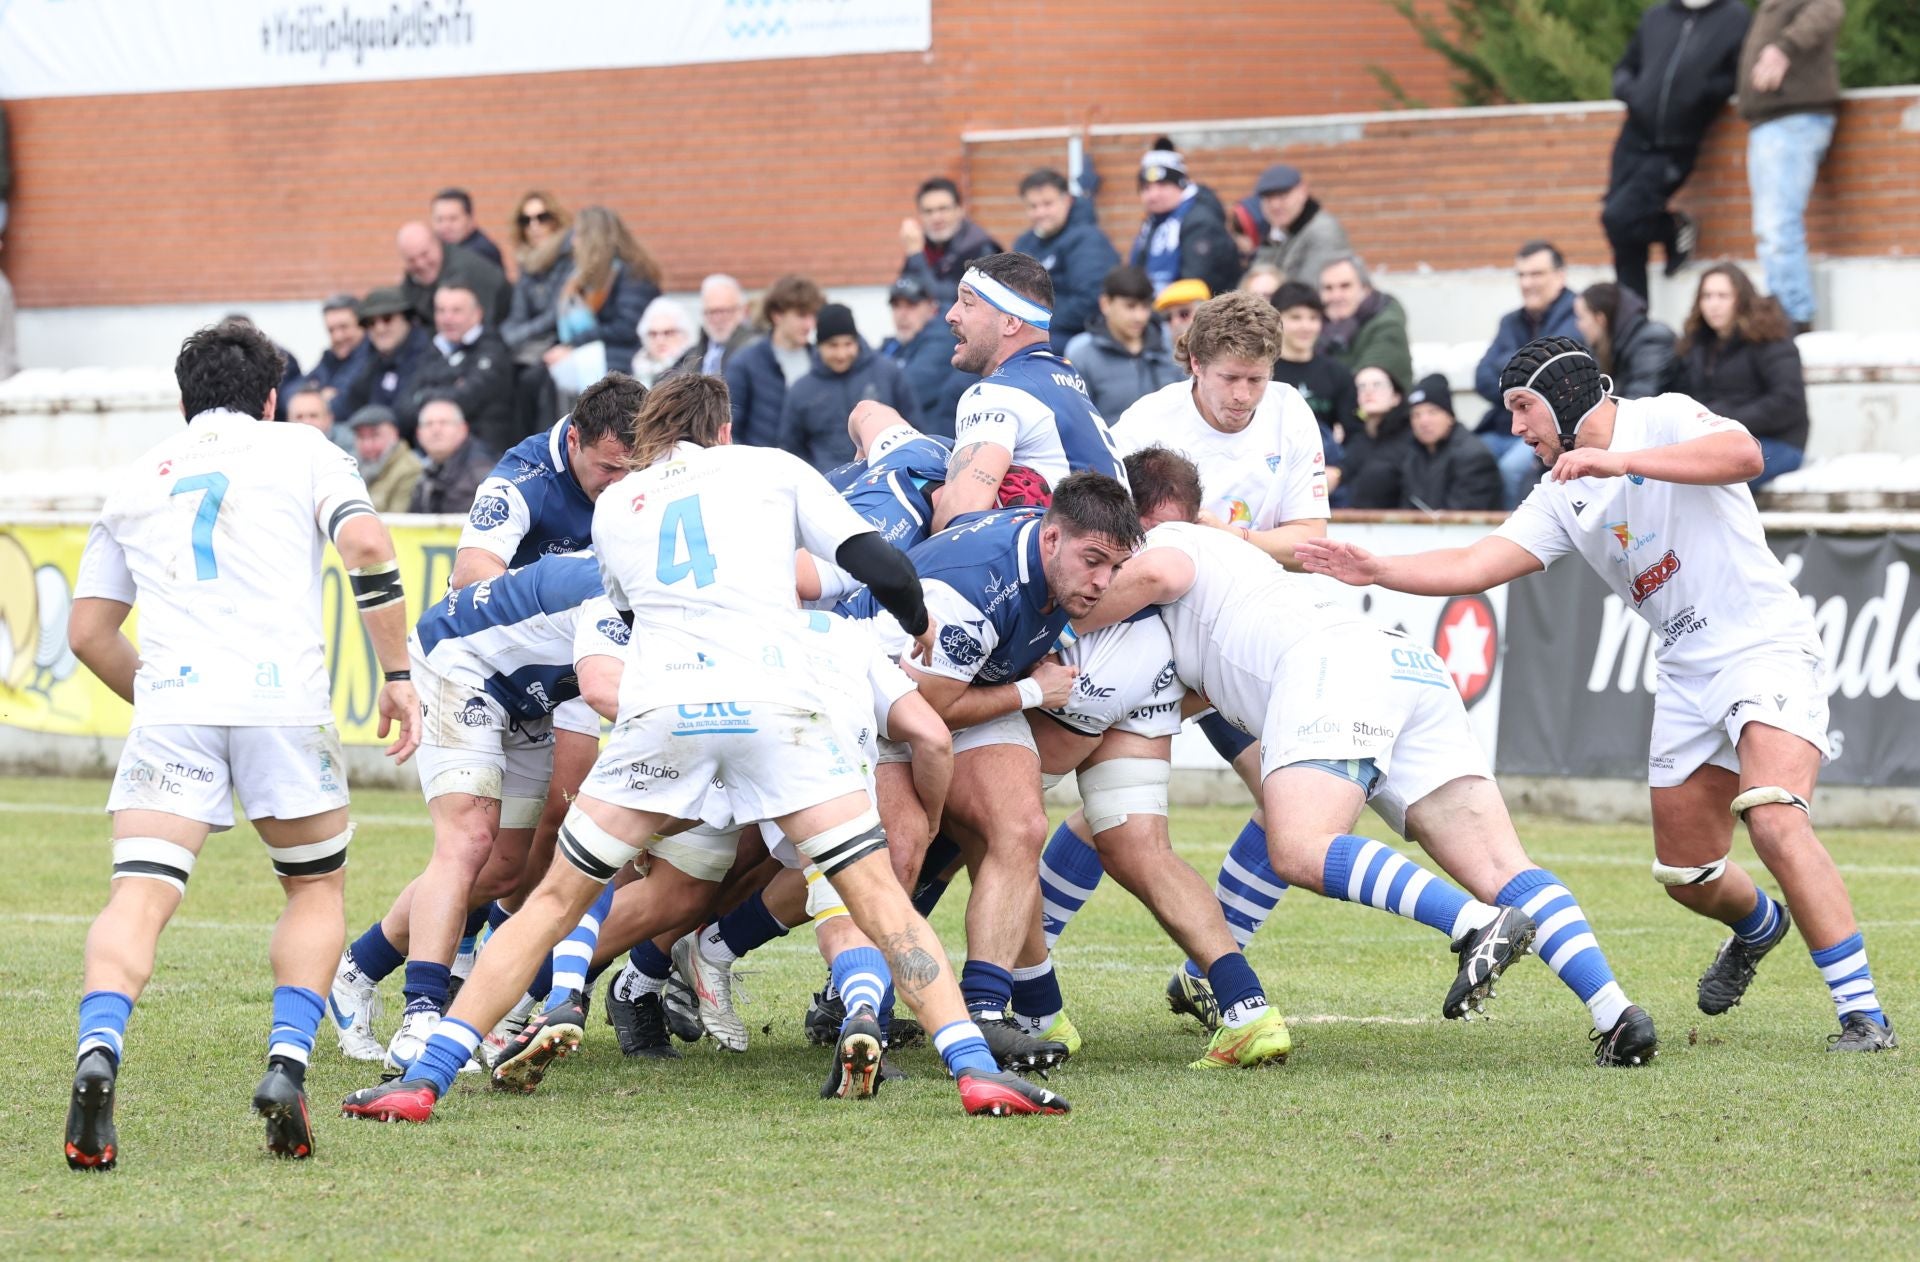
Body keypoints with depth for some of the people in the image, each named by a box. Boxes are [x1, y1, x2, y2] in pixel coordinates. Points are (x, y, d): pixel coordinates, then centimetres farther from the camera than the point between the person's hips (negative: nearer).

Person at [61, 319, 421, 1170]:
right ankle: (287, 1062, -3)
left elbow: (89, 630, 22)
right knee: (317, 888, 17)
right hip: (283, 699, -1)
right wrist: (397, 674, 2)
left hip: (170, 703, 1)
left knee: (139, 897, -7)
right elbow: (365, 544, -2)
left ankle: (98, 1053, -34)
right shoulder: (301, 450, 16)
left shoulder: (137, 478, 24)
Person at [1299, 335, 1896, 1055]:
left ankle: (1862, 1012, -24)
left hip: (1765, 645, -8)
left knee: (1775, 822, -28)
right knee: (1685, 876, 12)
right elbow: (1476, 567, 6)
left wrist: (1619, 460, -33)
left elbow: (1744, 455, -28)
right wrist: (1377, 571, -6)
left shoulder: (1664, 420, -8)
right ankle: (1757, 925, 48)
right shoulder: (1562, 497, 12)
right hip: (1686, 673, 8)